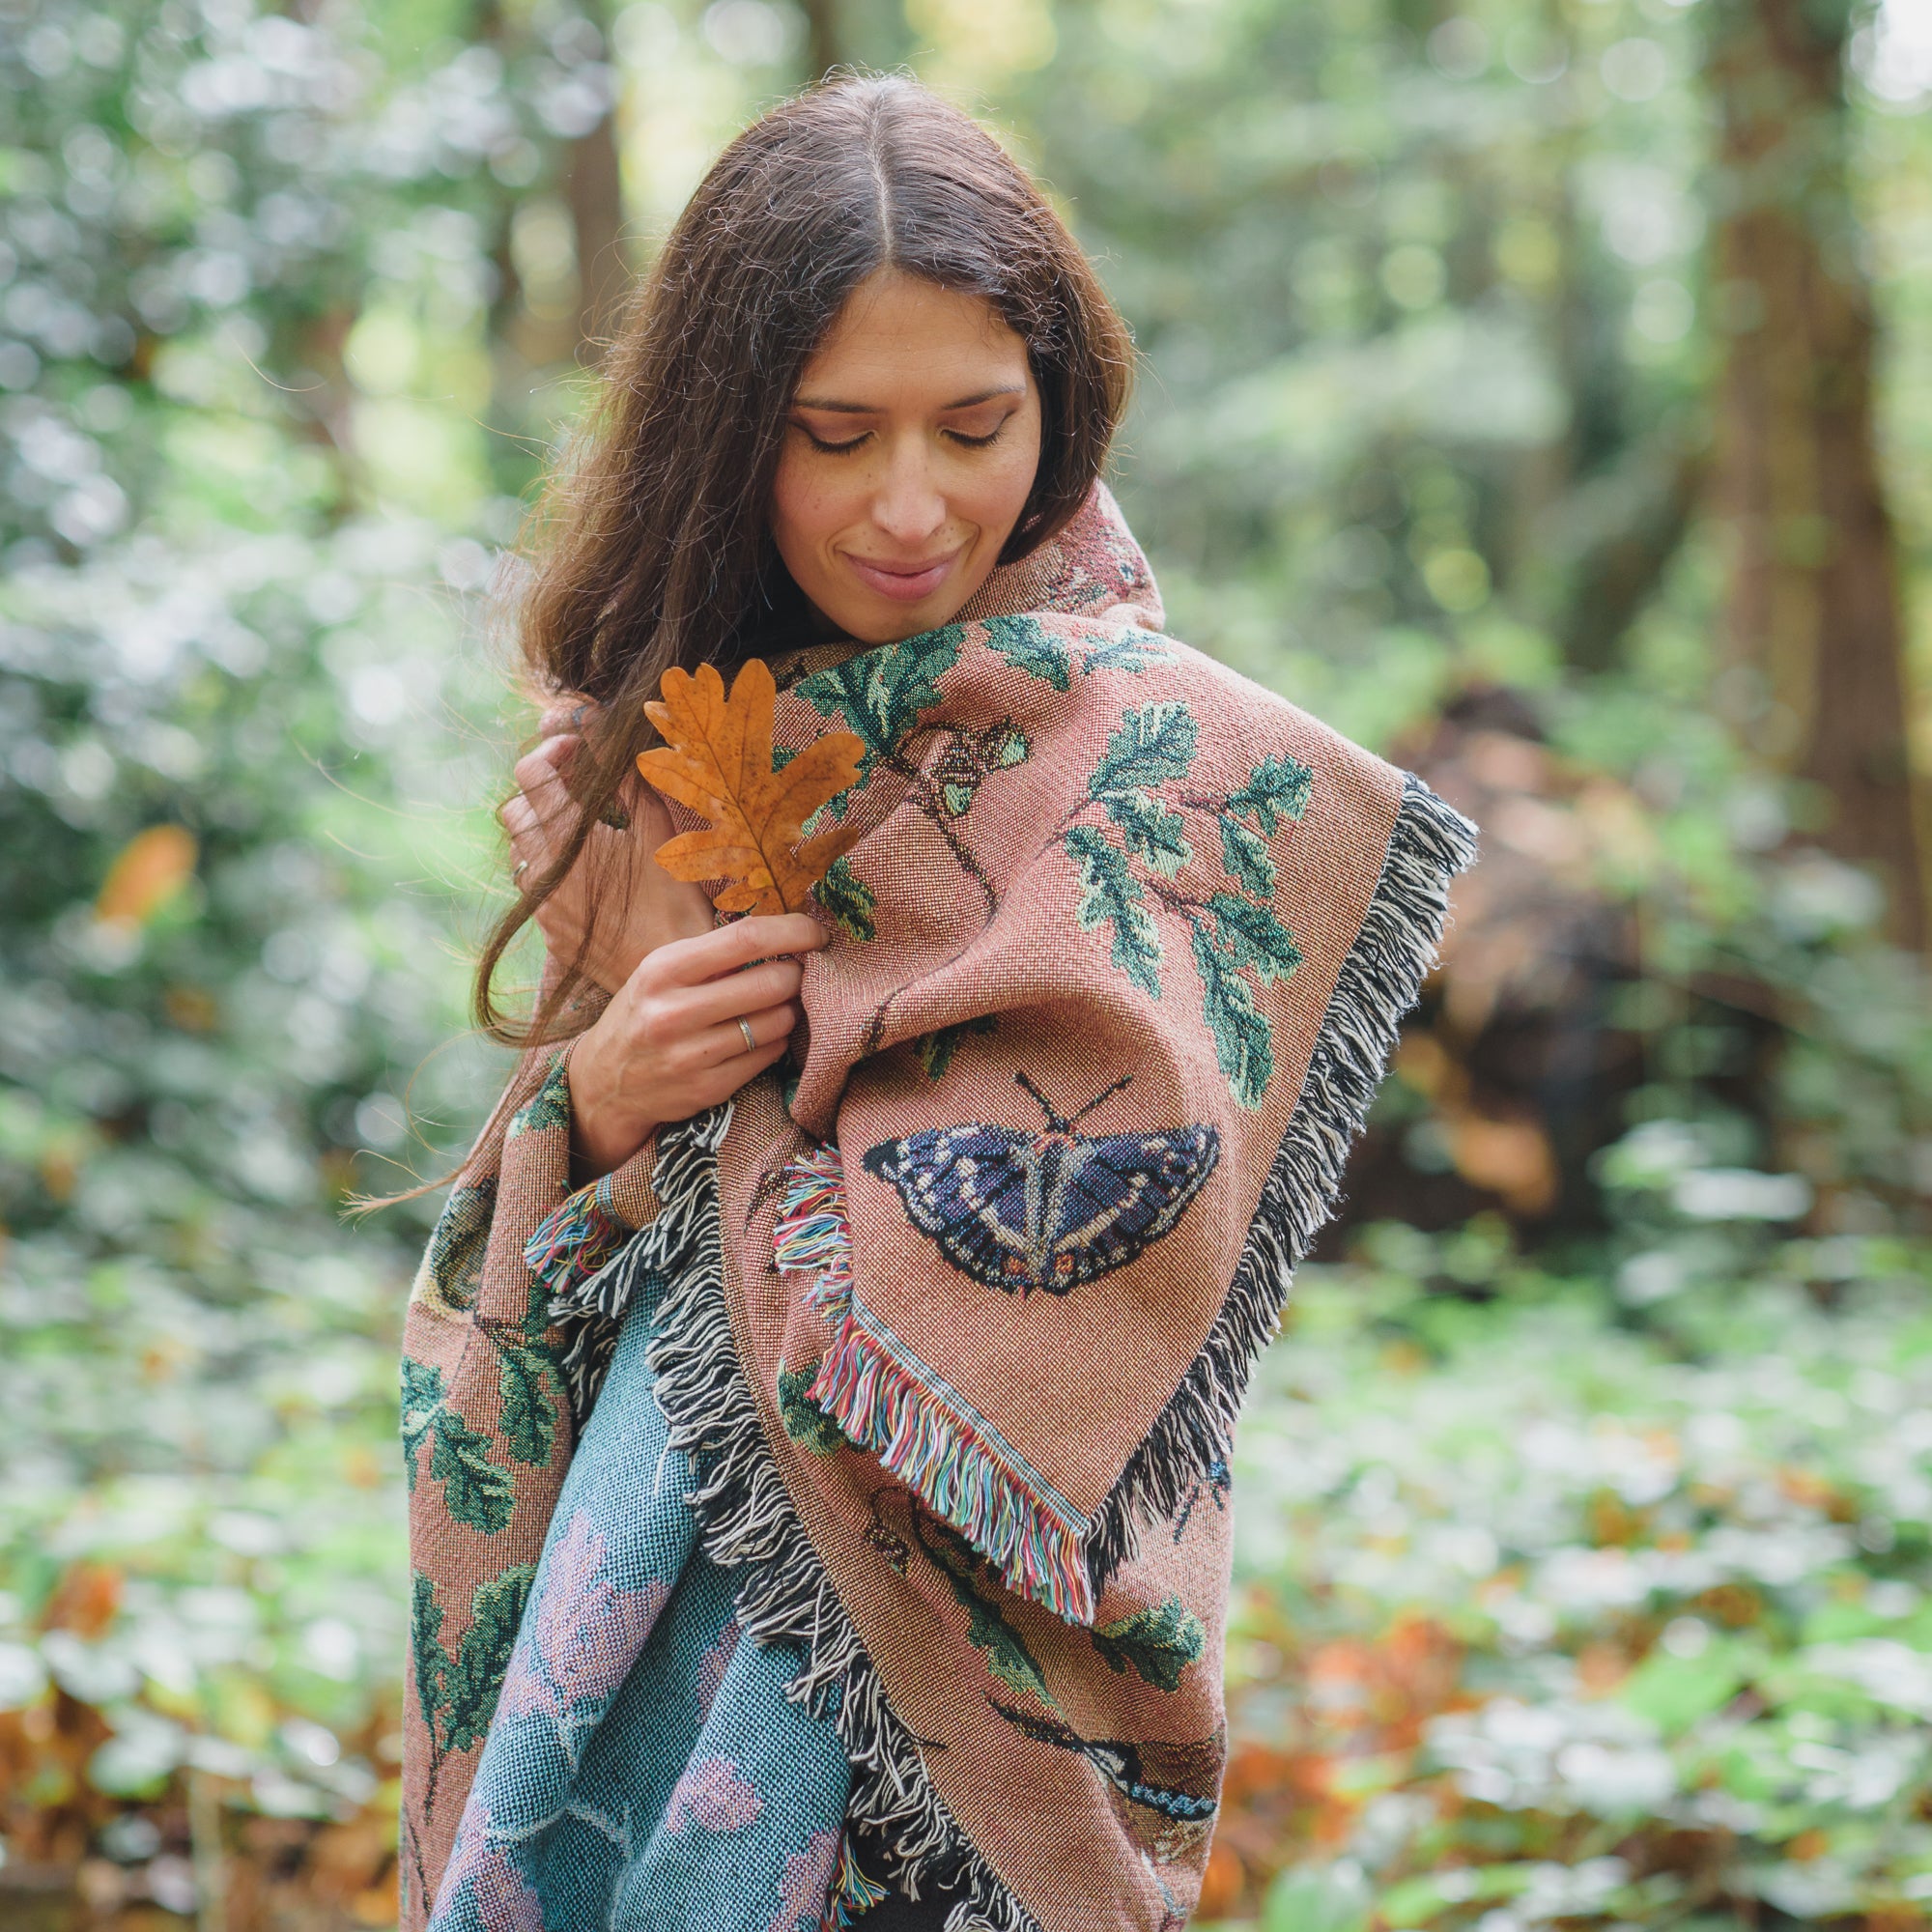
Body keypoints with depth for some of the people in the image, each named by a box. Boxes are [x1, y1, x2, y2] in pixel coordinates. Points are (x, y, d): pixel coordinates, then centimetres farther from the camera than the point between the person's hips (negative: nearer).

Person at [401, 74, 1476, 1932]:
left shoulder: (1173, 762, -8)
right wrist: (595, 1098, -7)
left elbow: (1103, 1256, -14)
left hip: (936, 1619, -5)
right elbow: (521, 1275, 14)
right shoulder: (666, 749, 10)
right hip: (658, 1492, 5)